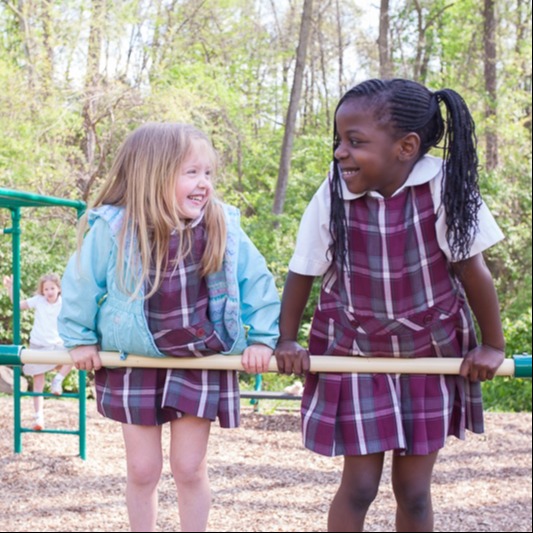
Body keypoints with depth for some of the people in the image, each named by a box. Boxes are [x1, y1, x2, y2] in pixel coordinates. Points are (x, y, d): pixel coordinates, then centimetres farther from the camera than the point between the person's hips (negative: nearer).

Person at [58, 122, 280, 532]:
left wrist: (262, 338, 0)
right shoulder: (114, 229, -15)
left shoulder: (224, 229, -11)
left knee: (189, 467, 6)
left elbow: (257, 281, 1)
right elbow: (81, 282, -1)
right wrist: (80, 338, 4)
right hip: (134, 365, 0)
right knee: (143, 469, 8)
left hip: (202, 366, 0)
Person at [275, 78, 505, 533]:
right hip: (355, 357, 0)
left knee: (414, 489, 8)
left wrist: (493, 345, -4)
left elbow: (471, 267, -12)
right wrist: (286, 341, 2)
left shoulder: (443, 186, -22)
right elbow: (303, 273, -2)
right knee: (359, 484, 2)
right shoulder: (333, 196, -17)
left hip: (430, 357, 0)